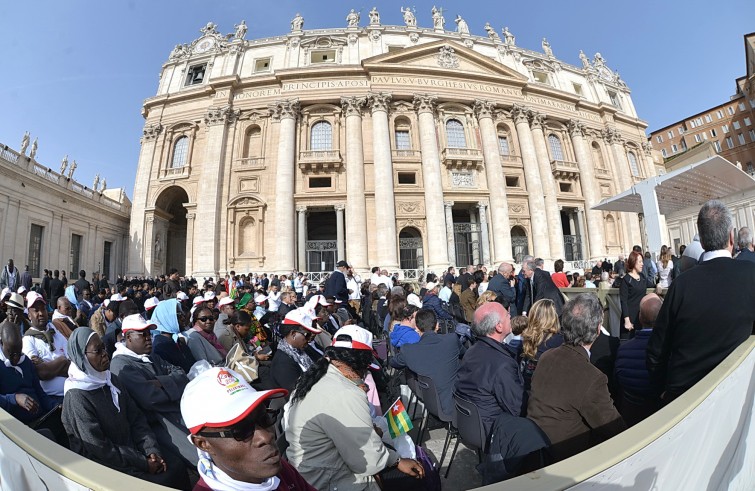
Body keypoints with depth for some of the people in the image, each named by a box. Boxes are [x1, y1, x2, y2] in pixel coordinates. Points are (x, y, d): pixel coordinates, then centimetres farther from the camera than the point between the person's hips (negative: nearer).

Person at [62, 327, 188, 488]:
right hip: (105, 465, -6)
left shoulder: (112, 380, 4)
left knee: (177, 469, -11)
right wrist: (143, 463, -16)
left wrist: (151, 450, -7)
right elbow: (99, 449, -17)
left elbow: (136, 418, 5)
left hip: (130, 449, 6)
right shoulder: (77, 397, -17)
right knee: (162, 482, -18)